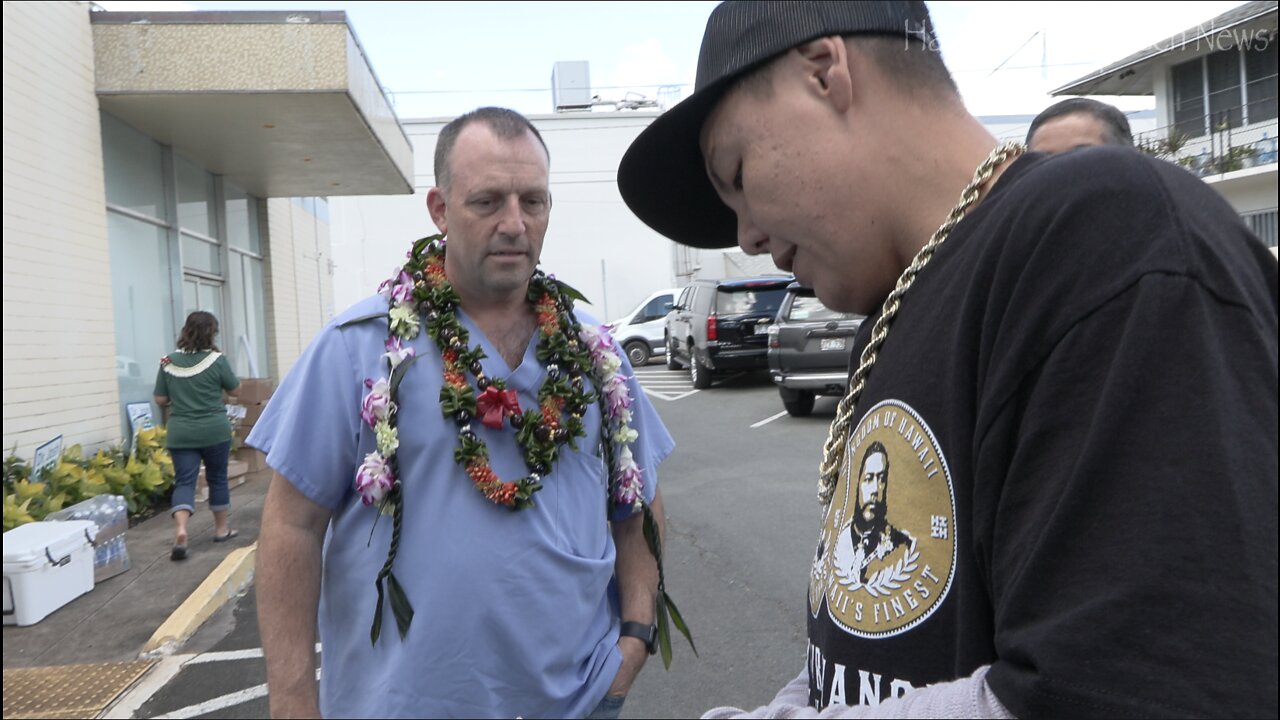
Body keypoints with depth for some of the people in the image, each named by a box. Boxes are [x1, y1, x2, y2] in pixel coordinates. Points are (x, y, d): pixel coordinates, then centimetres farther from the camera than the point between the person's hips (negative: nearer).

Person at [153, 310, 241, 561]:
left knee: (184, 482, 2)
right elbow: (235, 390, 2)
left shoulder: (168, 362, 0)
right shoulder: (216, 360, -9)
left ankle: (180, 530, -18)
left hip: (180, 434, 2)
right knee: (217, 479, 13)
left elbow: (160, 400, 5)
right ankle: (221, 529, 25)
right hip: (214, 431, -2)